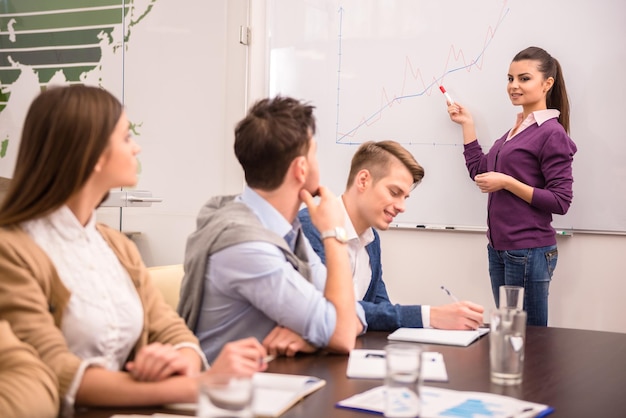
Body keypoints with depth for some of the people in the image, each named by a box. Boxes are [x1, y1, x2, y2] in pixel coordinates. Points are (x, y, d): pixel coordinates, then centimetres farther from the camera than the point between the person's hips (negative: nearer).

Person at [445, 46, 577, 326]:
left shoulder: (552, 133, -11)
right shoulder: (516, 129, 14)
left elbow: (560, 202, -15)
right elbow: (479, 171, 21)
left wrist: (507, 183, -19)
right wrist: (467, 124, 18)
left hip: (529, 252, -8)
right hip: (500, 249, 9)